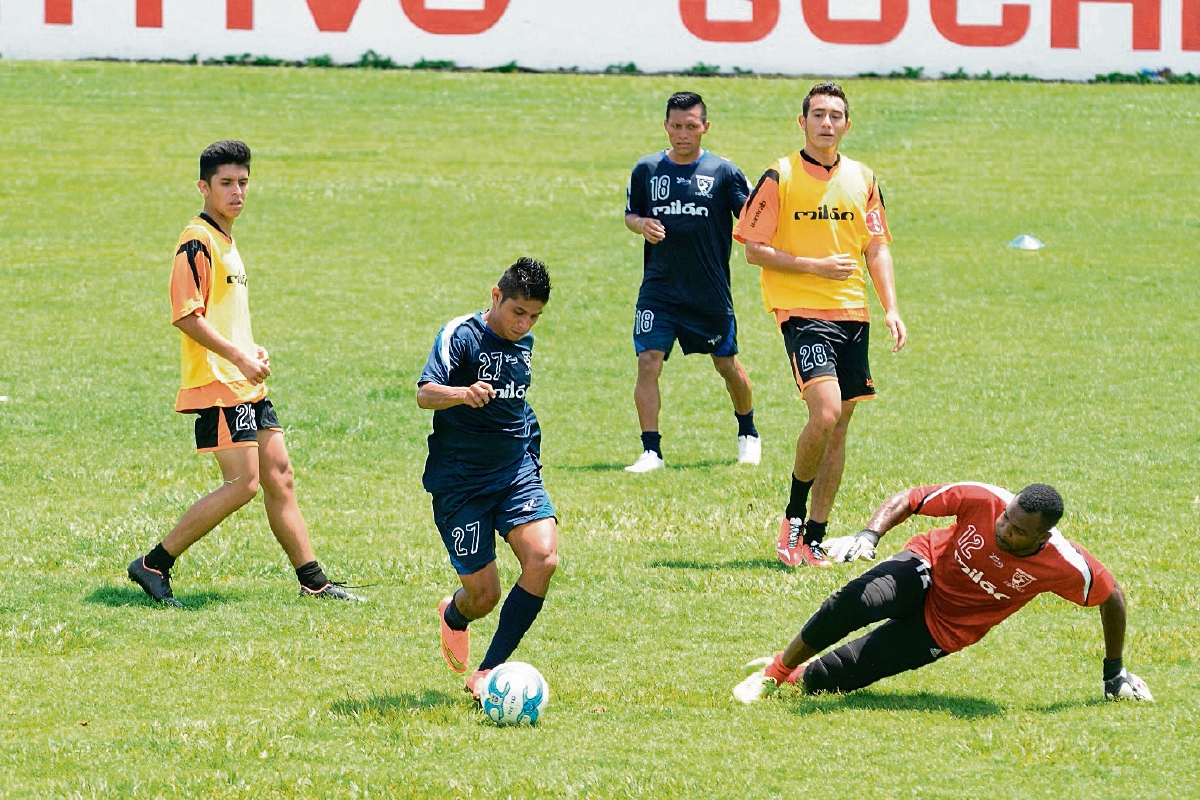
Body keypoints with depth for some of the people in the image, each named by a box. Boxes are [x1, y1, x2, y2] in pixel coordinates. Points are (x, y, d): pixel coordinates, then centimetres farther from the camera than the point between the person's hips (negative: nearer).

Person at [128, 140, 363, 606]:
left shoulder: (226, 240, 18)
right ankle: (154, 565, -6)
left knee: (279, 476, 8)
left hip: (246, 384, 10)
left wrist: (252, 351, 13)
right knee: (243, 483, -12)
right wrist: (238, 357, -20)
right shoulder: (197, 241, -12)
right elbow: (185, 315, -19)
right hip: (217, 383, -10)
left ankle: (313, 581, 12)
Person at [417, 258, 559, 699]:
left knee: (543, 558, -21)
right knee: (484, 595, -5)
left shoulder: (524, 343, 9)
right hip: (461, 481, -5)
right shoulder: (461, 335, -12)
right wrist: (463, 393, -46)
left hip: (517, 472, 5)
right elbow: (425, 393, -27)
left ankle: (487, 673, -12)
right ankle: (454, 615, 36)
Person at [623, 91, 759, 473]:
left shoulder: (724, 172, -1)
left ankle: (748, 434, 36)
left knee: (727, 364, 12)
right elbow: (630, 213, 17)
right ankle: (651, 451, -9)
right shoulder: (647, 170, 4)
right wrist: (642, 224, -7)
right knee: (648, 362, -12)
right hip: (659, 289, 1)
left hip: (711, 293, -1)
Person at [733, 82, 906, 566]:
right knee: (825, 411, -21)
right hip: (802, 310, -5)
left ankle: (814, 537, 12)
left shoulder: (862, 179, 11)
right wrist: (815, 265, -14)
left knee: (839, 424, 5)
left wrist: (890, 308, 4)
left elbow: (877, 248, 15)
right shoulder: (780, 177, -4)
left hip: (852, 312, 5)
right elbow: (754, 248, -4)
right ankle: (794, 514, -1)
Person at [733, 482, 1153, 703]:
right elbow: (907, 500, -13)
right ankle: (775, 670, -17)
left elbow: (1113, 597, -5)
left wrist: (1114, 671, 6)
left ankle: (798, 675, 16)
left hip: (944, 630, 0)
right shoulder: (984, 500, -25)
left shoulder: (1064, 566, -25)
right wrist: (870, 535, -32)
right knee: (860, 599, -37)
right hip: (926, 572, 0)